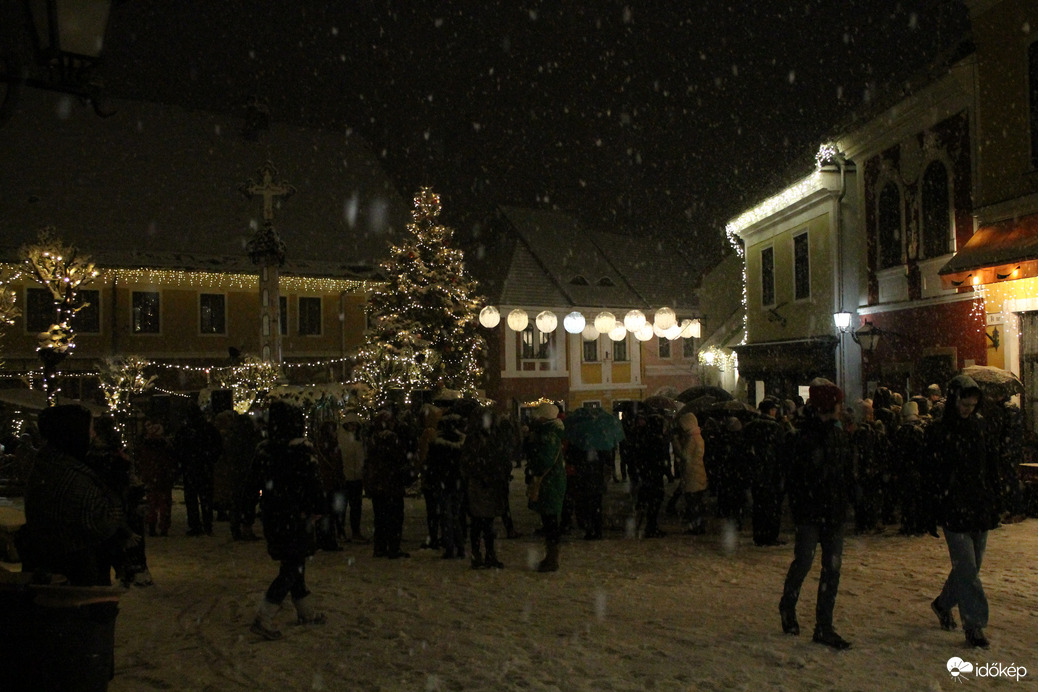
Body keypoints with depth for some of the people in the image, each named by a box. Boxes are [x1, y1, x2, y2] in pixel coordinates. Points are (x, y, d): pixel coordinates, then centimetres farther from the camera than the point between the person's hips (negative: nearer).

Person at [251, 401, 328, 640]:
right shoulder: (301, 449, -17)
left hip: (272, 514, 7)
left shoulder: (264, 449, 2)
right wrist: (318, 509, -2)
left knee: (293, 564, 18)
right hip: (296, 516, -7)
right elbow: (313, 483, -15)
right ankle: (263, 619, -2)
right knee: (292, 567, 0)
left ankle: (306, 612, 30)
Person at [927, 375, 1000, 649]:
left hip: (980, 510, 6)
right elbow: (933, 473, -9)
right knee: (967, 569, -7)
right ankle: (974, 625, -1)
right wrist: (932, 513, -11)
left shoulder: (980, 426, 9)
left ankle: (943, 603, 35)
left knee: (970, 566, 14)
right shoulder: (939, 430, -7)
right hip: (954, 510, -6)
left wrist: (994, 501, 12)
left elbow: (991, 466, 16)